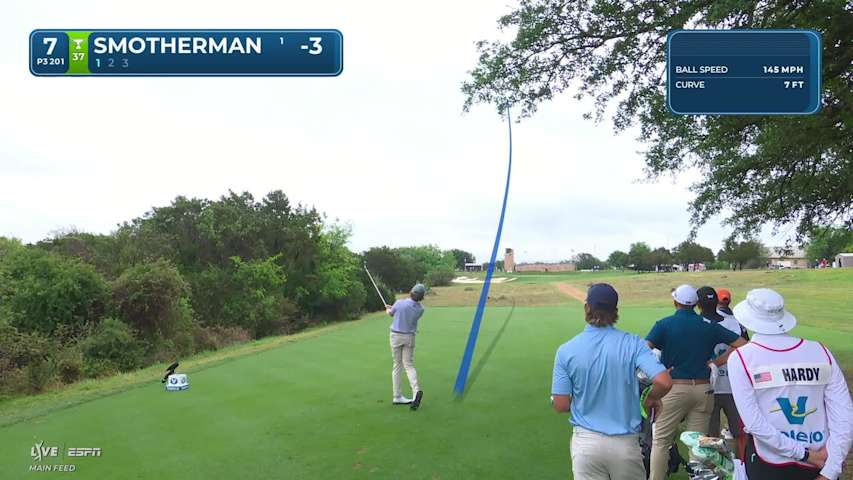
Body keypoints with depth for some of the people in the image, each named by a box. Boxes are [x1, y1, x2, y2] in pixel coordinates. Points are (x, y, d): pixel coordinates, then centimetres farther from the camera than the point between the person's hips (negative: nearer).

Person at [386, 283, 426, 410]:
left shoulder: (399, 303, -16)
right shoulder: (420, 309, -7)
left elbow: (391, 313, 4)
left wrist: (388, 309, 30)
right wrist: (392, 307, 23)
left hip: (396, 336, -1)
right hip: (409, 337, 1)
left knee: (397, 366, 10)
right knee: (409, 365, 6)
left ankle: (397, 396, 13)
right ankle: (416, 390, -18)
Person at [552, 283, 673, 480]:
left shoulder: (566, 351, -8)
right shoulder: (632, 343, -9)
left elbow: (561, 405, -8)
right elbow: (664, 382, -18)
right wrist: (651, 400, 3)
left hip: (586, 441, 0)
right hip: (625, 442, 1)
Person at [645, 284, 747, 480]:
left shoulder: (664, 324, -6)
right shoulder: (709, 325, 4)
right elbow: (742, 345, 5)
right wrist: (715, 363, 6)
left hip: (674, 388, -3)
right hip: (703, 389, 3)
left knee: (660, 441, 6)